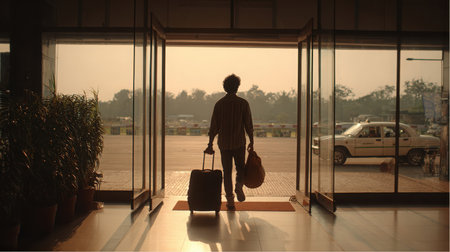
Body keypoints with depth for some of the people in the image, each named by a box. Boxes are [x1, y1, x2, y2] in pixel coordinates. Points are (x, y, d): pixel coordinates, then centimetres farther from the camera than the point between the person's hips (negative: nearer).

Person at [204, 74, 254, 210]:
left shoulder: (219, 104, 0)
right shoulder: (243, 103, -4)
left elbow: (214, 126, 0)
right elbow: (248, 125, -4)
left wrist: (210, 144, 5)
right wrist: (251, 142, 6)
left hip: (224, 143, 1)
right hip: (239, 142, -1)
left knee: (227, 172, 8)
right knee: (240, 168, 17)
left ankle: (230, 200, 6)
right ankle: (239, 186, -11)